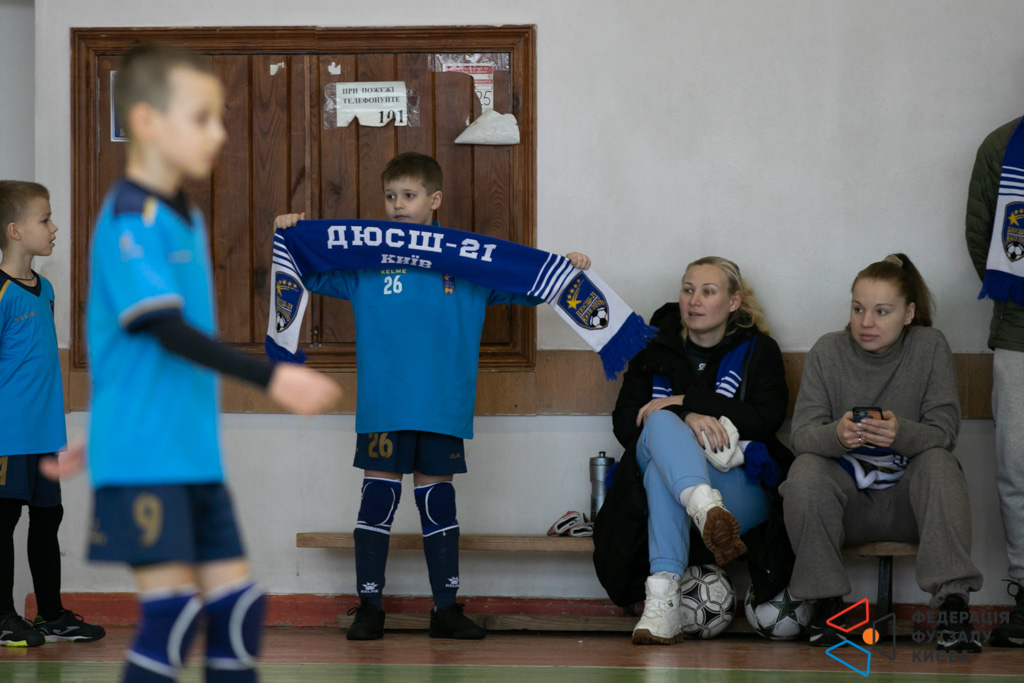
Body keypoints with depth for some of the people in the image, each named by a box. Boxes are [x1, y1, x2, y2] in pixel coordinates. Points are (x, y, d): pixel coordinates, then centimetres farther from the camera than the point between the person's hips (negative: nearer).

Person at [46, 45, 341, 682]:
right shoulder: (131, 218, -14)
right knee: (171, 610, -11)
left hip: (196, 454, 9)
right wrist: (270, 376, -27)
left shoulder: (188, 220, 16)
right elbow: (166, 329, -23)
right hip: (142, 458, -9)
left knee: (238, 605, 6)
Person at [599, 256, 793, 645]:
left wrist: (687, 402, -11)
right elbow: (624, 423, 4)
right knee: (661, 424, -36)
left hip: (742, 486, -2)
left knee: (661, 470, -37)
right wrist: (685, 418, -17)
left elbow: (767, 419, -3)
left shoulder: (758, 351, 15)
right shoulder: (654, 352, 19)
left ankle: (662, 594, -56)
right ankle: (707, 511, -66)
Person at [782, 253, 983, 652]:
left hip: (906, 501, 0)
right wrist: (837, 435, -37)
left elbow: (944, 432, -13)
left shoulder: (929, 347, -3)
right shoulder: (828, 352, -2)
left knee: (939, 463, -30)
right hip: (847, 501, 0)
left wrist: (901, 433, -36)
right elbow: (802, 435, -12)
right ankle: (825, 601, -15)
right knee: (805, 472, -29)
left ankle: (952, 605, -35)